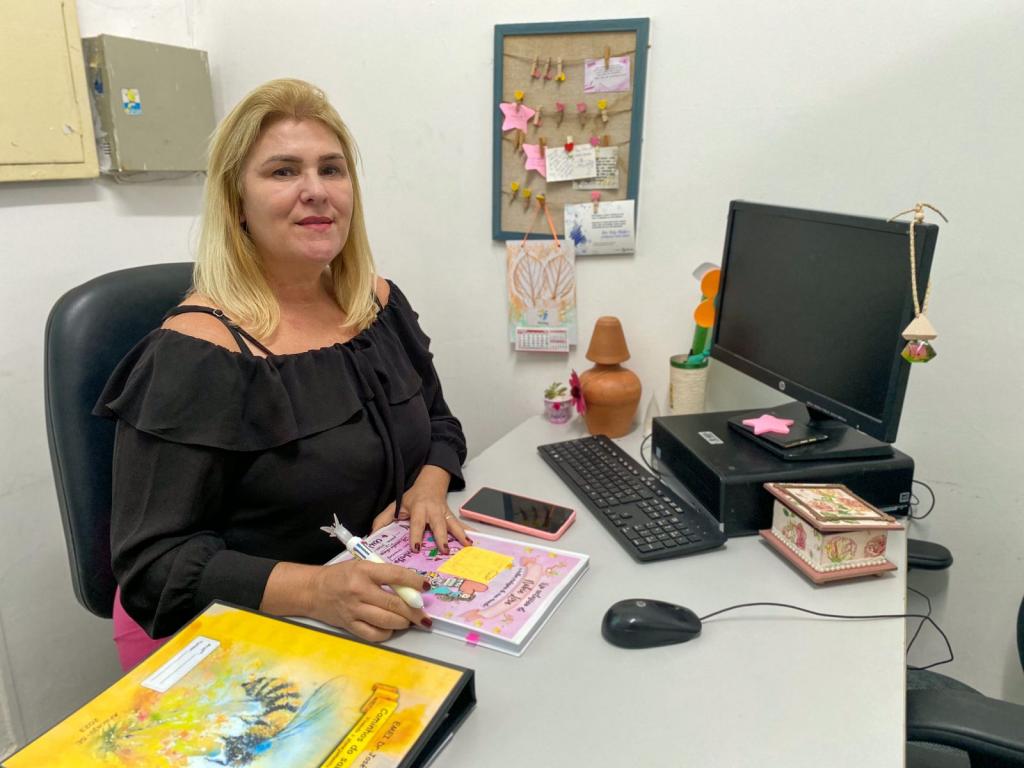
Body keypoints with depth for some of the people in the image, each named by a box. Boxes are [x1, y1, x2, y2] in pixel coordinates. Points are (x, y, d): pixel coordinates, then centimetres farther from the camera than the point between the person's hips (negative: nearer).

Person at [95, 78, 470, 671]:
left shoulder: (381, 303, 1)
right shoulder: (194, 355, -17)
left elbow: (438, 422, 14)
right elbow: (153, 560, -17)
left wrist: (429, 488, -7)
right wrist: (313, 590, -32)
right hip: (242, 639, -5)